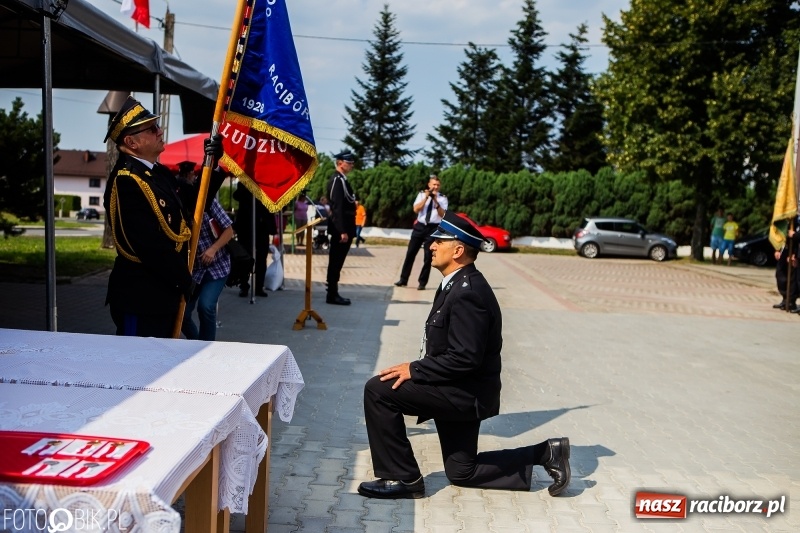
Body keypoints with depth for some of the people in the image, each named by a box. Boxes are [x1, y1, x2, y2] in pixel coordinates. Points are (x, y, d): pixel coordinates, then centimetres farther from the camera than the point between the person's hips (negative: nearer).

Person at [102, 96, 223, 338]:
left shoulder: (159, 173, 10)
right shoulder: (126, 180, -20)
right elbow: (149, 244, -26)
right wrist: (184, 279, -14)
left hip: (164, 293, 10)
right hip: (140, 297, -10)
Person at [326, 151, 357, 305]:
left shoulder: (340, 179, 16)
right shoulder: (338, 180, -15)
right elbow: (338, 208, -21)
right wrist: (343, 231, -24)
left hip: (342, 228, 10)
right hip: (341, 228, -10)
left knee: (336, 262, 12)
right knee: (336, 262, -4)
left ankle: (333, 293, 19)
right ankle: (332, 295, 1)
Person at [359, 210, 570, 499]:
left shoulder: (468, 292, -24)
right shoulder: (458, 284, 8)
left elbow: (465, 357, -29)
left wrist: (414, 370, -22)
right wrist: (417, 368, 5)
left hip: (465, 393, -10)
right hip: (460, 392, 10)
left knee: (379, 390, -16)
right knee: (461, 472, 21)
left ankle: (401, 477, -3)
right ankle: (545, 453, 24)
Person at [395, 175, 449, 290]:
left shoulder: (442, 198, 1)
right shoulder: (422, 194, 6)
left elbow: (443, 214, -8)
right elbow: (416, 209, -5)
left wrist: (436, 201, -17)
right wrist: (426, 197, -12)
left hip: (433, 228, -2)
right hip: (420, 226, 2)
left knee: (428, 257, 0)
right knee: (410, 253, 4)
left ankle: (422, 282, 10)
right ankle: (403, 279, 14)